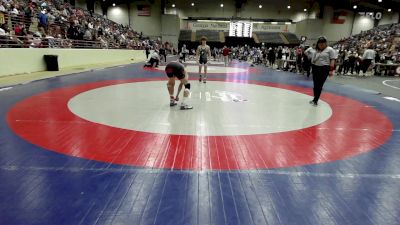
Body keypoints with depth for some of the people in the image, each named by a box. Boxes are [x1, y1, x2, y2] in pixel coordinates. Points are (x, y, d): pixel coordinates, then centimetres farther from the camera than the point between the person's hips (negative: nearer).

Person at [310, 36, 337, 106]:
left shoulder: (330, 50, -3)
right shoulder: (317, 51, 15)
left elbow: (332, 60, -9)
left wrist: (331, 70, -16)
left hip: (324, 69, -6)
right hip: (315, 68, 6)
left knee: (319, 85, -7)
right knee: (315, 85, 11)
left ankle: (315, 100, -3)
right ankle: (315, 99, 22)